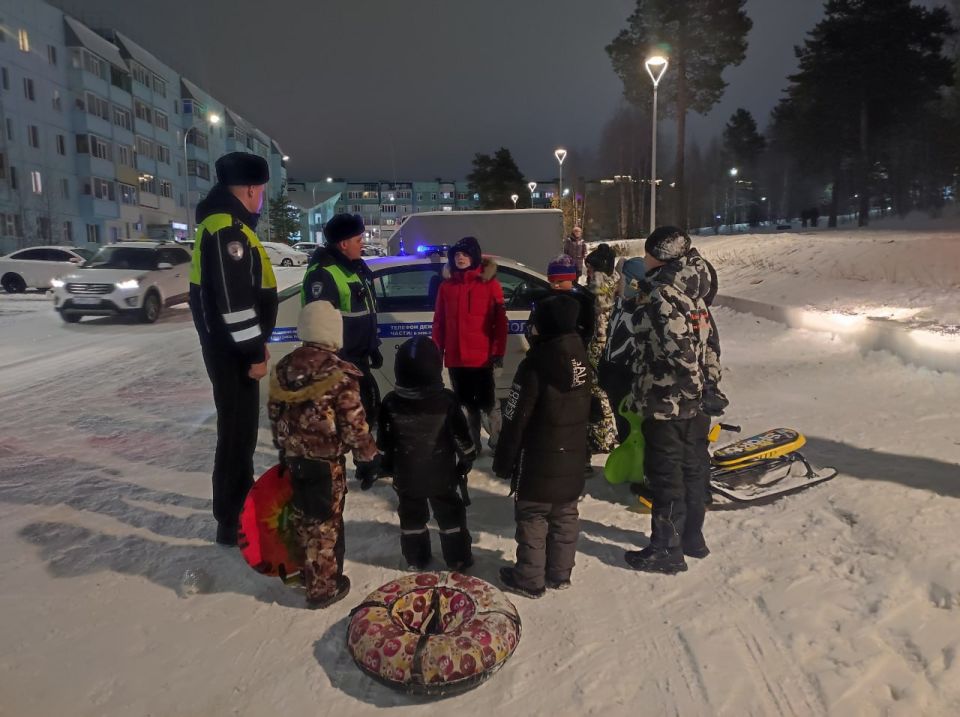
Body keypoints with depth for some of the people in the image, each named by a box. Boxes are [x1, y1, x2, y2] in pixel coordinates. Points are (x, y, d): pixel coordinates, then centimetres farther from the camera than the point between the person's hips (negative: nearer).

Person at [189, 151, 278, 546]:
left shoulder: (227, 225, 16)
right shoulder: (227, 229, -18)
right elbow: (233, 300, -24)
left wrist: (257, 342, 21)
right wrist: (253, 352, -20)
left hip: (234, 348, 11)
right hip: (232, 352, -11)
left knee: (242, 428, 20)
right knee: (236, 431, -2)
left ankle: (240, 505, 35)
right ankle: (230, 521, 10)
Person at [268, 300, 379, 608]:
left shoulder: (283, 368, 2)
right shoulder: (339, 374, -19)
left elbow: (274, 413, 11)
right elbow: (354, 423, -17)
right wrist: (368, 458, -6)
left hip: (294, 456, 7)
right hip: (326, 461, -6)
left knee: (304, 519, 22)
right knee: (325, 523, 7)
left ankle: (307, 572, 40)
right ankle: (323, 586, 20)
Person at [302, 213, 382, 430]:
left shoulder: (356, 266, 12)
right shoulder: (323, 274, -19)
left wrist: (373, 348, 20)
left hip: (358, 357, 10)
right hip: (340, 360, -10)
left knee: (369, 400, 18)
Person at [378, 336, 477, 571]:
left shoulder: (391, 402, -14)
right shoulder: (447, 400, -18)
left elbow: (384, 441, -3)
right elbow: (461, 436, -11)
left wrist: (385, 465, 13)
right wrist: (467, 459, 7)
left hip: (406, 476, 1)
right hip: (442, 475, -1)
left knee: (411, 516, 19)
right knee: (450, 515, 15)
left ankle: (416, 559, 30)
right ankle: (458, 559, 24)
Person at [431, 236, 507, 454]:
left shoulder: (490, 283, -3)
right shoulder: (446, 285, 7)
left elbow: (500, 321, -6)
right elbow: (439, 322, 8)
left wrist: (498, 352, -10)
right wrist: (437, 352, 5)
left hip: (482, 357, -4)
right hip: (455, 358, 4)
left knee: (489, 403, 5)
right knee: (466, 404, 15)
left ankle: (497, 444, 18)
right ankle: (472, 444, 27)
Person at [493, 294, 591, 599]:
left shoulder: (536, 363, -20)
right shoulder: (581, 358, 3)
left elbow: (515, 418, -17)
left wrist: (504, 459, -8)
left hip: (539, 459, -7)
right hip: (572, 457, 7)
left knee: (532, 517, 6)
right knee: (565, 515, 16)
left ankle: (529, 578, 15)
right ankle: (560, 573, 28)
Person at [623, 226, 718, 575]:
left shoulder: (659, 298, -19)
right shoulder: (692, 292, 9)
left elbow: (681, 351, -27)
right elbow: (708, 345, 12)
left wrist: (691, 386, -15)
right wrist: (704, 389, 15)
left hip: (665, 404, -9)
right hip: (693, 403, 9)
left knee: (665, 477, 3)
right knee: (691, 470, 19)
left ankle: (666, 551, 15)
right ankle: (692, 538, 35)